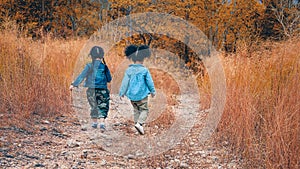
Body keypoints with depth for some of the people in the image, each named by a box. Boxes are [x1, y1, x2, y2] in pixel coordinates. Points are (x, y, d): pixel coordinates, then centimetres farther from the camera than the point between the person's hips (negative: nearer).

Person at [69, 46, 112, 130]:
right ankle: (102, 122, -9)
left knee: (94, 106, 18)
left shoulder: (89, 66, -7)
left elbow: (82, 76, -16)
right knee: (103, 107, 7)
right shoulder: (104, 67, -2)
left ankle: (94, 123, 29)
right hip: (102, 90, 0)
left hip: (92, 90, 1)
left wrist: (74, 84, -17)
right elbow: (109, 79, 7)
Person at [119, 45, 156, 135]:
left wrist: (122, 92, 11)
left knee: (136, 110, 19)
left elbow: (125, 82, 1)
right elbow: (150, 82, -2)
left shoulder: (129, 70, -1)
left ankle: (137, 123, 18)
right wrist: (152, 91, 12)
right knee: (144, 110, 5)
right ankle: (139, 123, -15)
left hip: (132, 95, 4)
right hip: (142, 94, -4)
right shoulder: (144, 70, -9)